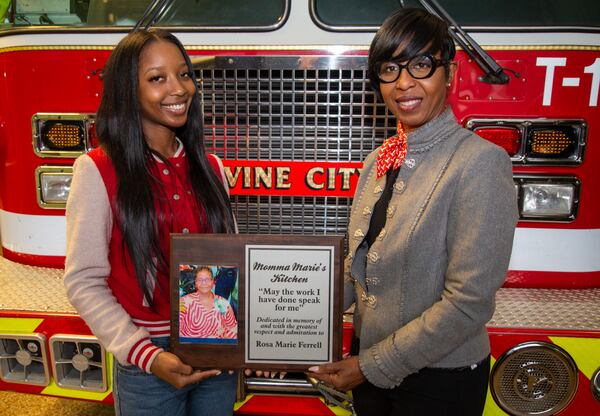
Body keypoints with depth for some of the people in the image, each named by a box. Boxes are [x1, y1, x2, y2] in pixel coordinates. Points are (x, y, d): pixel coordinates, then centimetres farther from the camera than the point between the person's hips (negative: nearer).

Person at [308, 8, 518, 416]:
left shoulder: (480, 162, -19)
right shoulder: (379, 162, 2)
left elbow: (469, 303, -22)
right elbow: (357, 268, 7)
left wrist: (373, 367, -16)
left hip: (440, 380, -5)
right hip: (368, 361, 6)